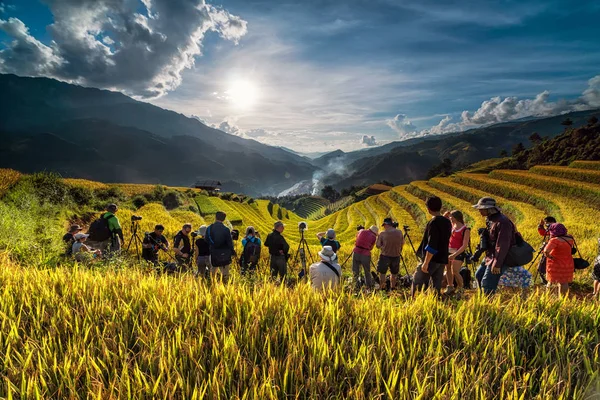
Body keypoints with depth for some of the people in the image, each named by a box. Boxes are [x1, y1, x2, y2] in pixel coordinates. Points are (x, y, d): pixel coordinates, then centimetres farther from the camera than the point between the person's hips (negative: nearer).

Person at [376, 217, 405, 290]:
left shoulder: (382, 234, -11)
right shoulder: (399, 233, -2)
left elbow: (378, 245, -8)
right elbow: (402, 243, 10)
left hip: (385, 256, -3)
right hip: (396, 256, 3)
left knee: (382, 273, 10)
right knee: (394, 274, 18)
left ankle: (382, 289, 13)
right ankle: (392, 288, 26)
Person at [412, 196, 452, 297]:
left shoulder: (433, 222, -16)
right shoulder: (447, 222, 9)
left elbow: (432, 245, -22)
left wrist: (426, 263, -20)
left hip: (431, 259, -8)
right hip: (442, 259, 8)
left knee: (417, 284, -2)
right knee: (437, 285, 12)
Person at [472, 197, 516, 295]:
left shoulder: (502, 222, -24)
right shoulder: (490, 219, 8)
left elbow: (503, 245, -27)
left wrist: (497, 264, -25)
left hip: (499, 258, -10)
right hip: (490, 256, 10)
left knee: (487, 283, -8)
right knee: (478, 275, 21)